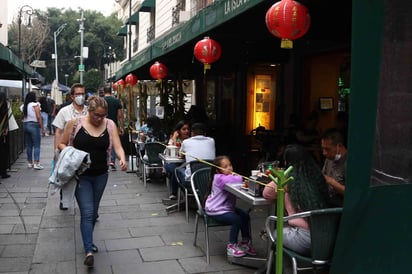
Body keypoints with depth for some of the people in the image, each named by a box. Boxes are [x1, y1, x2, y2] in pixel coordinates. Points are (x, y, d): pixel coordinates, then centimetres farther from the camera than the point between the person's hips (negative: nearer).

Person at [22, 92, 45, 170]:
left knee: (28, 145, 11)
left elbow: (23, 117, 2)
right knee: (36, 145, -3)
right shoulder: (35, 105, -8)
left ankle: (30, 162, 17)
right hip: (34, 125, -6)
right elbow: (39, 117, -11)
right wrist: (42, 128, -8)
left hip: (25, 125, 6)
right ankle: (36, 163, -7)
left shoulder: (24, 106, 8)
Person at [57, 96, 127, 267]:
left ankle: (88, 241, 39)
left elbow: (117, 146, -12)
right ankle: (89, 250, -6)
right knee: (87, 213, -10)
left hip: (100, 175, 3)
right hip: (81, 175, -3)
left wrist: (122, 159, -33)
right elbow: (62, 144, 0)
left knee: (93, 212, 18)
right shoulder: (75, 123, -9)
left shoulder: (110, 125, -4)